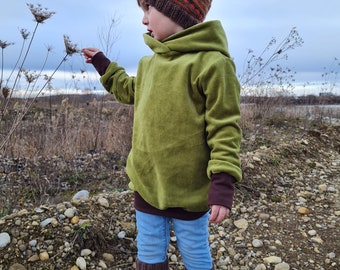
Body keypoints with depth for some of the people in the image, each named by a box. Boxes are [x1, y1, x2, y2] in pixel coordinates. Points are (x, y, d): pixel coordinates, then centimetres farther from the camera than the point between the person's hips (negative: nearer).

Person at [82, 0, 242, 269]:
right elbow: (132, 92, 27)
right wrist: (104, 65, 28)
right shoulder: (150, 62, 7)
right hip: (147, 184, 7)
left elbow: (225, 127, -17)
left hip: (188, 189, -6)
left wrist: (223, 181, -23)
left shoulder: (211, 63, -17)